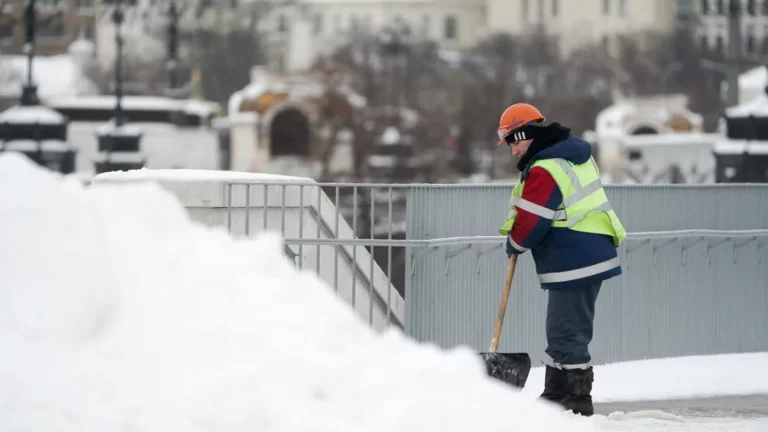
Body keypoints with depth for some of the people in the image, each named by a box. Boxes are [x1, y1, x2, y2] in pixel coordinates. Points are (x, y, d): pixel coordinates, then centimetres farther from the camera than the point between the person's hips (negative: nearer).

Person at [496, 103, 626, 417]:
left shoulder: (542, 171, -19)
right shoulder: (575, 152, 13)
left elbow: (530, 224, -16)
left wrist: (514, 244, 6)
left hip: (573, 262, -11)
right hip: (593, 253, 11)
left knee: (567, 333, -6)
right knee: (563, 330, 17)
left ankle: (578, 401, -2)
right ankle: (556, 395, 24)